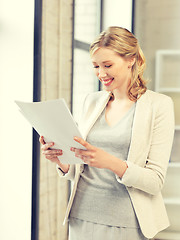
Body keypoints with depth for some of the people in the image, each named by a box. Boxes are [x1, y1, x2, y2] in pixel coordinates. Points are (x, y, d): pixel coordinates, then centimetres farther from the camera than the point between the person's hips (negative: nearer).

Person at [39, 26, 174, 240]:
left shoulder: (158, 105, -5)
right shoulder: (92, 101, 9)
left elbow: (156, 180, -10)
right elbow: (80, 172, 12)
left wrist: (111, 162, -24)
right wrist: (62, 161, -10)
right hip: (82, 219, 4)